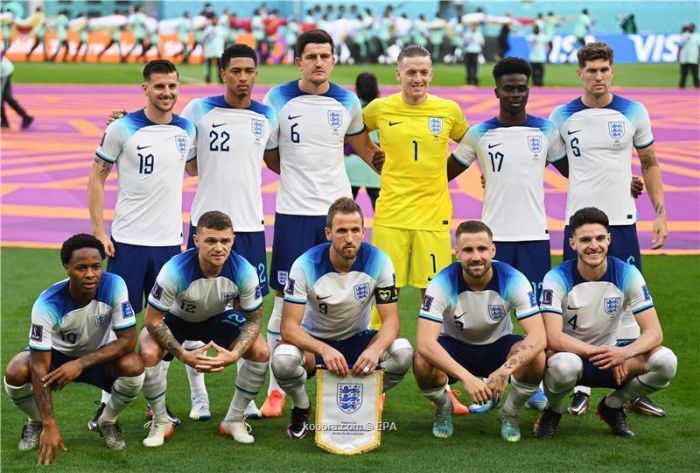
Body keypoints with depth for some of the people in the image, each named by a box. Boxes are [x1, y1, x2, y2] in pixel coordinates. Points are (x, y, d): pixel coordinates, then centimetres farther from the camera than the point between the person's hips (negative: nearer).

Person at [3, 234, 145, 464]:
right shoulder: (47, 304, -31)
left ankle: (107, 422, 0)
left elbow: (128, 339, -25)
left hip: (99, 356, 1)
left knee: (134, 367, -31)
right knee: (16, 373, -31)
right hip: (57, 355, -1)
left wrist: (81, 363, -35)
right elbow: (39, 367, -32)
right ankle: (37, 423, 3)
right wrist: (50, 425, -39)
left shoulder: (114, 286, -28)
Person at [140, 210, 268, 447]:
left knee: (261, 352, -18)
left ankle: (234, 420, 2)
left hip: (219, 317, 2)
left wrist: (234, 354, -32)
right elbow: (153, 320, -27)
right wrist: (184, 356, -36)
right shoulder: (175, 270, -37)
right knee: (148, 353, -30)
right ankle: (161, 422, -5)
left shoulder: (244, 271, -29)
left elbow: (253, 319, -15)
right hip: (176, 318, -2)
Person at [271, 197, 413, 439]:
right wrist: (324, 350, -46)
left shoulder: (379, 262, -18)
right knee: (283, 358, -35)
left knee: (402, 351, -29)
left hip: (357, 339, 2)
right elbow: (289, 327, -26)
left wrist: (375, 349, -41)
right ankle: (302, 409, 1)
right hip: (315, 341, -2)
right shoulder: (306, 265, -23)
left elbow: (391, 320, -17)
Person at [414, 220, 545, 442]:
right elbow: (424, 342, -35)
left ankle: (510, 413, 0)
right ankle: (443, 408, 2)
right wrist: (466, 377, -48)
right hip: (455, 347, 0)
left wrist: (505, 370, -46)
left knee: (536, 359, -32)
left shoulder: (513, 280, -24)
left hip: (498, 347, 1)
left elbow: (538, 337, -29)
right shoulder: (443, 284, -26)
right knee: (422, 363, -34)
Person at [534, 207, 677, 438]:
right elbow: (553, 338, -27)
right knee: (565, 365, -41)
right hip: (569, 354, -3)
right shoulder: (557, 278, -17)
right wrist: (600, 353, -36)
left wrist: (625, 353, -35)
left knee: (665, 361, -25)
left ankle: (613, 406, 4)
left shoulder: (627, 274, -11)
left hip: (611, 354, 3)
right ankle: (553, 411, -4)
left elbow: (654, 332, -14)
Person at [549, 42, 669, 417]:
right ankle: (581, 390, 11)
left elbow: (649, 163, 10)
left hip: (622, 221, 0)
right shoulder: (562, 116, 2)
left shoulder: (634, 113, 2)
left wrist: (660, 213, 5)